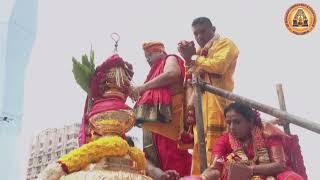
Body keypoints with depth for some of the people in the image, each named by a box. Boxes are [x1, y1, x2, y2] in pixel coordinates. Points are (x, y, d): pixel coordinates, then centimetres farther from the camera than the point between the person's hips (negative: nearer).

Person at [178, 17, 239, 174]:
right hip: (199, 107, 7)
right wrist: (188, 58, 9)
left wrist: (193, 58, -4)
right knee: (199, 152, 2)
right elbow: (190, 80, 23)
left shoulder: (225, 44, 7)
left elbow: (219, 65, -14)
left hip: (216, 104, -7)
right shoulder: (200, 52, 28)